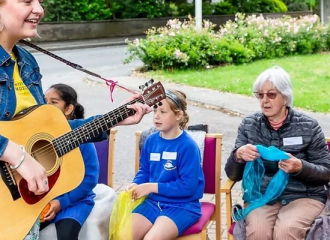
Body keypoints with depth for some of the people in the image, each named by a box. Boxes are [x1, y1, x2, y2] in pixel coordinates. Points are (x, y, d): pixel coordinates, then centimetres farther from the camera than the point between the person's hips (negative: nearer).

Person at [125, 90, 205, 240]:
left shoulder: (187, 146, -15)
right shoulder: (151, 141, 4)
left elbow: (188, 186, -19)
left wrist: (153, 187, -18)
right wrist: (136, 185, -5)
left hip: (182, 206, -6)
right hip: (153, 202, 6)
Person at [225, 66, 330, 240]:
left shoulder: (308, 126, -1)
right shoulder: (249, 125, 5)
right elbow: (232, 175, 4)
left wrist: (301, 167, -19)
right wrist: (238, 156, -19)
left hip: (303, 196, -1)